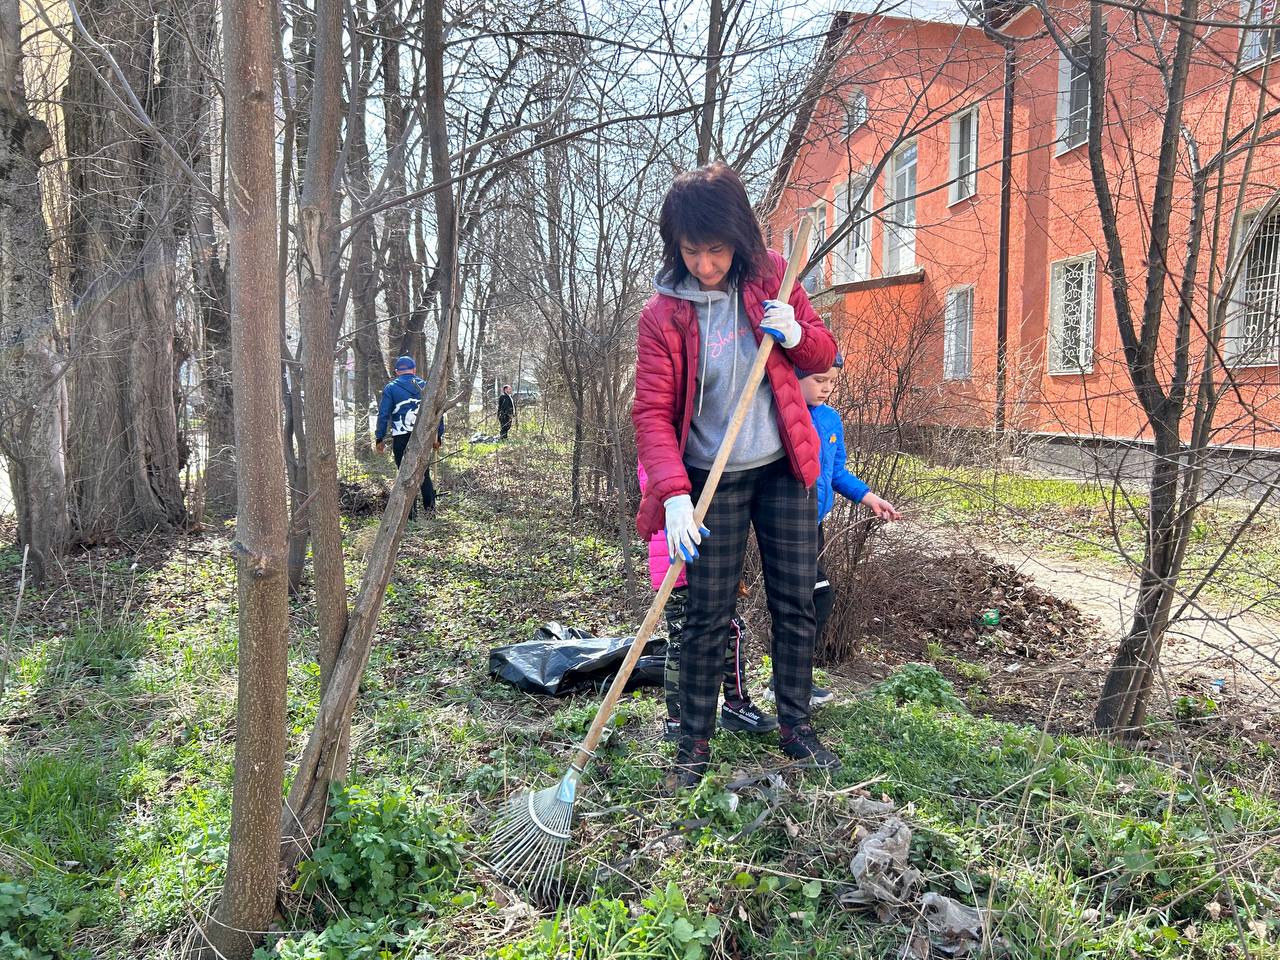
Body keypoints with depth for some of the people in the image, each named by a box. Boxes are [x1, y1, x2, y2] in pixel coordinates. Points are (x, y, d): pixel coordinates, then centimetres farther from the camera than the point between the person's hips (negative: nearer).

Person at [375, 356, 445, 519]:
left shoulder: (391, 388, 2)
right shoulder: (426, 386, 9)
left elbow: (383, 414, -3)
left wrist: (380, 438, 2)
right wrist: (438, 436, 14)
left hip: (402, 438, -2)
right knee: (424, 473, 17)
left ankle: (412, 513, 2)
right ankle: (430, 507, 9)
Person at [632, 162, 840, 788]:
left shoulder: (770, 277, -2)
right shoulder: (662, 313, -11)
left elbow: (824, 354, 8)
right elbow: (652, 410, -15)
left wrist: (797, 335, -16)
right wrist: (674, 494, -28)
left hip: (783, 469, 3)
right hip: (712, 480, -3)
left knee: (796, 601, 9)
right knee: (707, 614, 2)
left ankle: (795, 725, 26)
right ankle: (694, 743, 18)